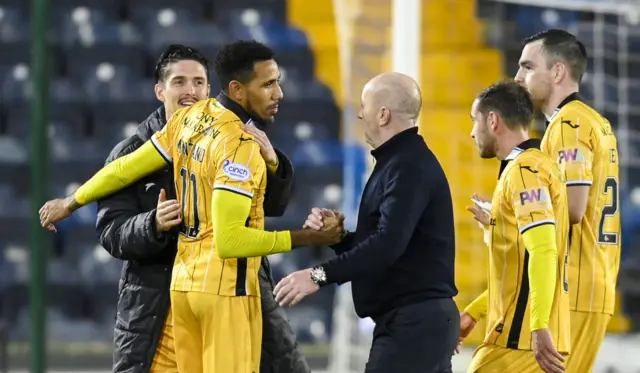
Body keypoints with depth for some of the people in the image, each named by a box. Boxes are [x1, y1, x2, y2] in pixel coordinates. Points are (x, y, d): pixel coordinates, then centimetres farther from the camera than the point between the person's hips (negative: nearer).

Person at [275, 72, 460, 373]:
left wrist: (320, 276, -29)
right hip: (424, 318, 11)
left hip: (413, 322, -11)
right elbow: (378, 243, 21)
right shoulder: (399, 162, 19)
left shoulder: (409, 166, -15)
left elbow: (389, 245, -27)